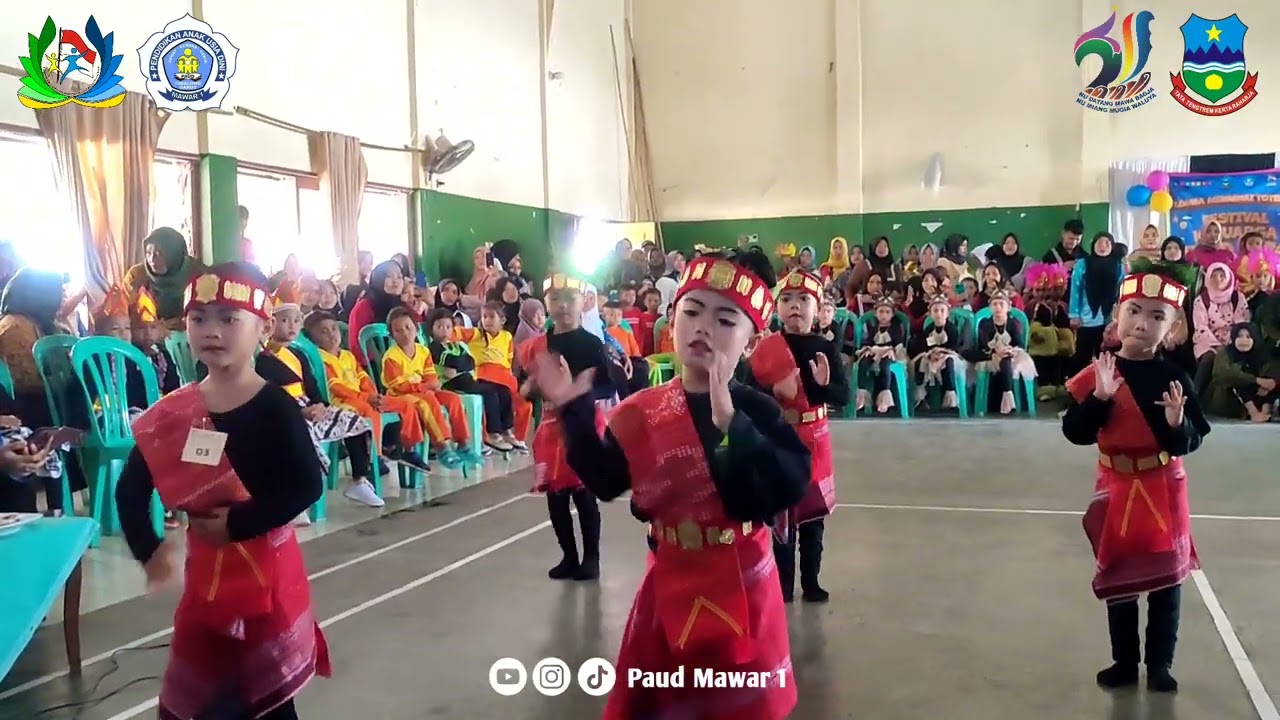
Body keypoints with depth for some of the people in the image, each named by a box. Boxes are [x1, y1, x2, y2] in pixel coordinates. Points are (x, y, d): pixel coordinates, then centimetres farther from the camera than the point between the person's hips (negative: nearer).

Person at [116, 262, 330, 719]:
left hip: (265, 568, -4)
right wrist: (148, 550, -6)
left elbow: (308, 486, -21)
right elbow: (131, 489, 5)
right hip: (204, 570, 5)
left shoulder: (274, 406, -14)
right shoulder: (174, 412, -1)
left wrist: (239, 524, -21)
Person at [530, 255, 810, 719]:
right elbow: (604, 482, 0)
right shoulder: (641, 413, -4)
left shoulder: (757, 412, -13)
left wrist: (732, 425, -33)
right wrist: (575, 413, -7)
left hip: (741, 583, -2)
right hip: (670, 582, 2)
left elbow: (789, 491, -25)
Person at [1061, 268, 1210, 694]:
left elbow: (1191, 442, -9)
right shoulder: (1097, 374, -8)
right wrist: (1100, 398, -25)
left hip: (1163, 490, -1)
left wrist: (1178, 423, -30)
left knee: (1166, 577, 8)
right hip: (1115, 488, 1)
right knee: (1117, 577, 11)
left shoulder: (1174, 378, -10)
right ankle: (1124, 662, 26)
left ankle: (1160, 664, 23)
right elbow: (1075, 433, -12)